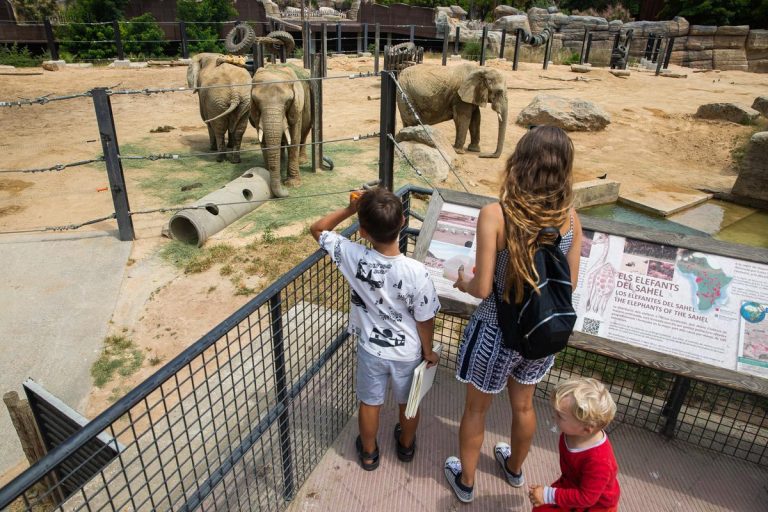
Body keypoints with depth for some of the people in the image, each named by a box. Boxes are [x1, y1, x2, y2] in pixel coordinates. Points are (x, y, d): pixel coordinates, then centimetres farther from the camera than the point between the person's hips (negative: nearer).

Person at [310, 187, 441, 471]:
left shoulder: (353, 257, -26)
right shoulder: (416, 272, -30)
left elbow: (317, 229, -9)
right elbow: (425, 319, -16)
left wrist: (350, 209, -13)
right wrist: (428, 351, 1)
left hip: (370, 349, 1)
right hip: (407, 352, 0)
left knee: (370, 403, 25)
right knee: (408, 402, 27)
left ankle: (368, 452, 47)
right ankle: (406, 445, 52)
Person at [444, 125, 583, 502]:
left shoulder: (495, 215, -24)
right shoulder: (570, 218, -11)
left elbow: (483, 288, -23)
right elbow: (569, 284, -2)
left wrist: (463, 283, 0)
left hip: (497, 331, -4)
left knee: (476, 409, 21)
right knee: (523, 405, 29)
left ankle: (465, 481, 45)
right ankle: (515, 468, 56)